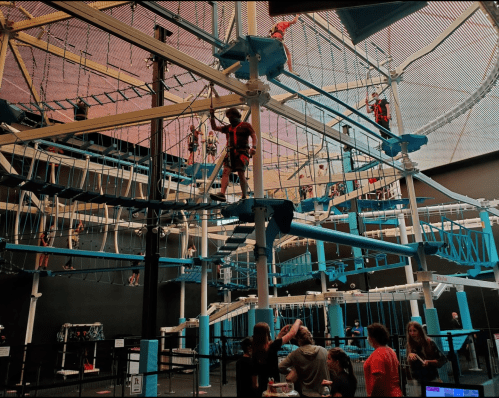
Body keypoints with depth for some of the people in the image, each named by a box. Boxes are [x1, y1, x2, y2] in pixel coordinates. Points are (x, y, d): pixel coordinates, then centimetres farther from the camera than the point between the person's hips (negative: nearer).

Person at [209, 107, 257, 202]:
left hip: (241, 152, -5)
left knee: (241, 174, -12)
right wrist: (212, 116, 15)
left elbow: (254, 136, 0)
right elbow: (215, 128, 28)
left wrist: (254, 147, -17)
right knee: (226, 171, -15)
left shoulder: (245, 125, 11)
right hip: (231, 152, 5)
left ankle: (244, 197, -1)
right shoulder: (228, 127, 26)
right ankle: (222, 194, -29)